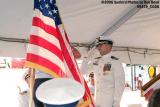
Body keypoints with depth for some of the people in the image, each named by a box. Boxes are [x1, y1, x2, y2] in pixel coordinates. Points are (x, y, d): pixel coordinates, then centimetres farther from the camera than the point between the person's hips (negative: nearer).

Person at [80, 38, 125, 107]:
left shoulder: (115, 62, -9)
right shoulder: (96, 61, 8)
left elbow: (120, 84, -11)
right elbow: (83, 71, 15)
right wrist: (89, 57, 4)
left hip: (109, 101, -5)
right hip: (97, 99, 6)